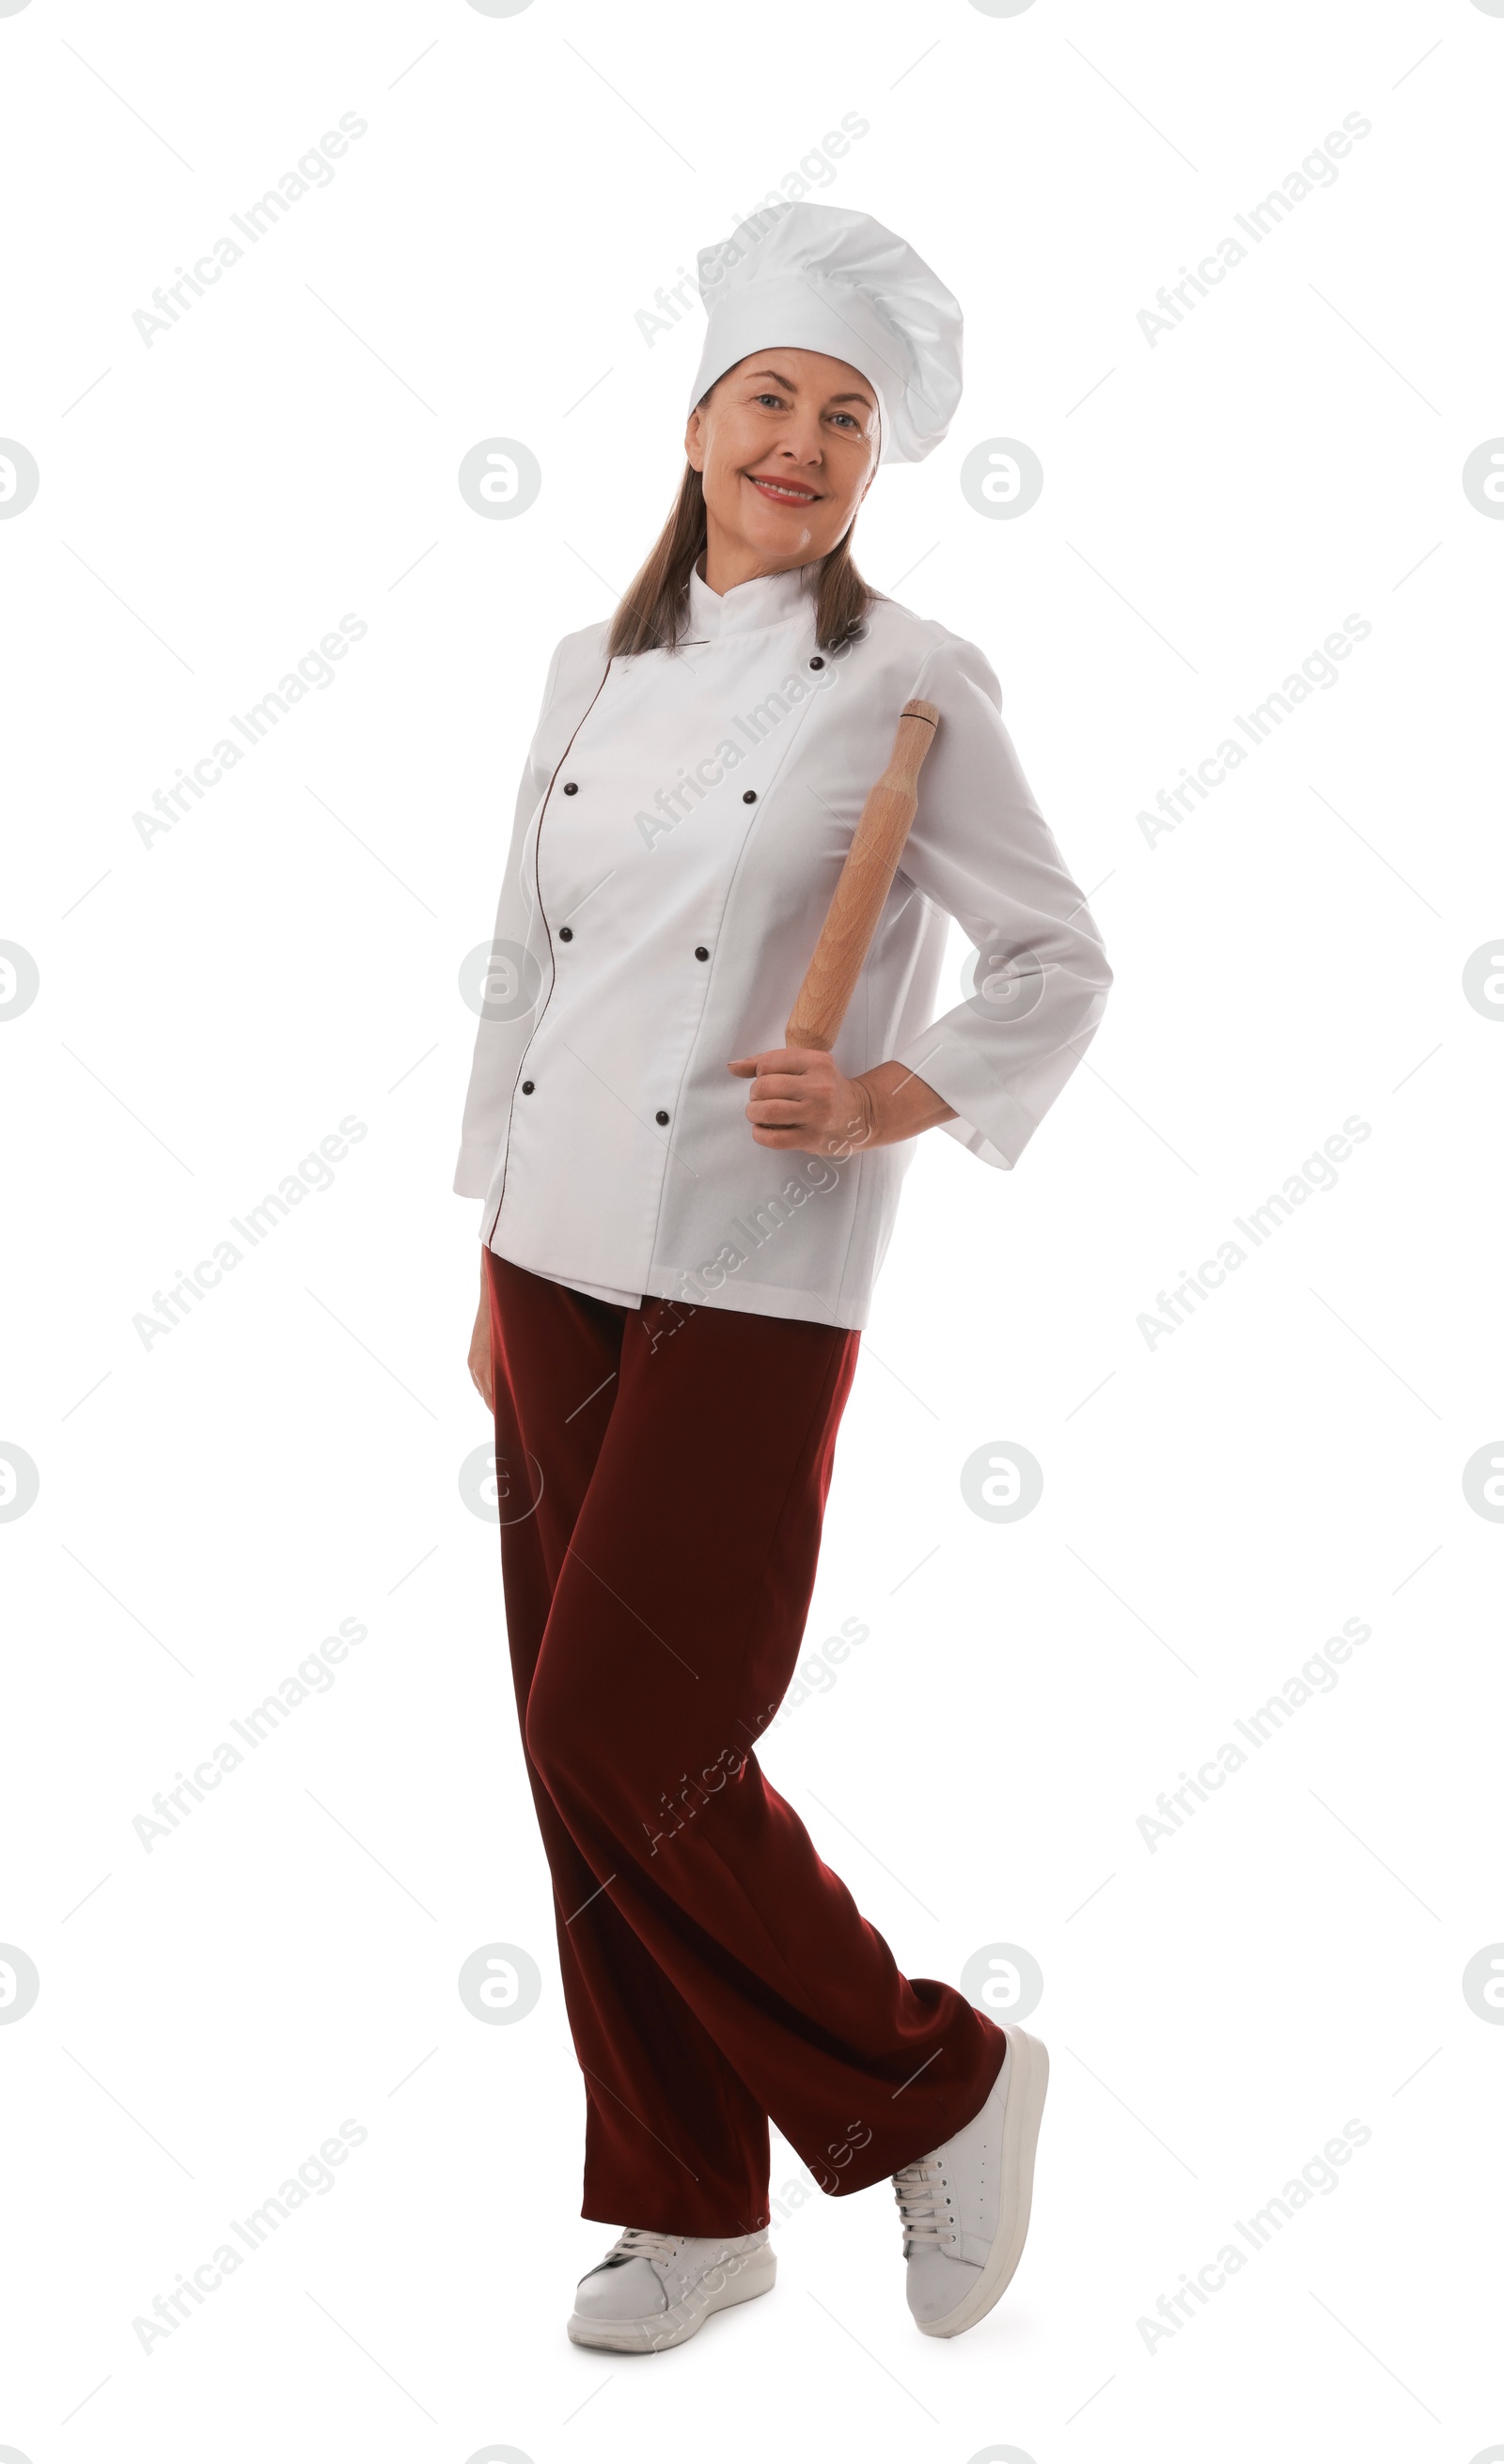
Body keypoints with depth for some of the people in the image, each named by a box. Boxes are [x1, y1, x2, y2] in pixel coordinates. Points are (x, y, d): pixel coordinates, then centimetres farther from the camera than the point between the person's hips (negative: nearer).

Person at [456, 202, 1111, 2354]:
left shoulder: (909, 682, -4)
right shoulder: (595, 672, 11)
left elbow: (1062, 966, 1)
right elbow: (524, 970, 15)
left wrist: (895, 1102, -16)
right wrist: (495, 1266, 14)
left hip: (747, 1288, -6)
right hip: (558, 1264, 6)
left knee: (623, 1745, -10)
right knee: (582, 1763, 8)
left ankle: (938, 2088, 13)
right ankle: (693, 2208, 24)